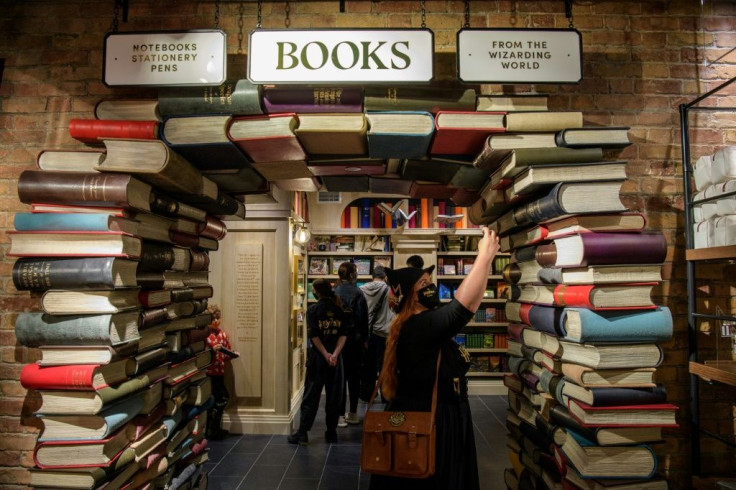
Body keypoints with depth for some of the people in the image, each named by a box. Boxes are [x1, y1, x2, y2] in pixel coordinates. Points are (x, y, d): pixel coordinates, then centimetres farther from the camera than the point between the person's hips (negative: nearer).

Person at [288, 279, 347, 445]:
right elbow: (343, 335, -5)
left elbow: (314, 335, -12)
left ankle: (302, 433, 6)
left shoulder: (312, 309, -5)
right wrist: (334, 354, -12)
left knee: (311, 396, 4)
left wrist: (326, 355, -11)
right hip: (336, 359, 3)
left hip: (317, 358, -3)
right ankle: (331, 432, 16)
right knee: (334, 395, 10)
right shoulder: (339, 310, 4)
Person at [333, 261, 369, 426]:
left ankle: (340, 415, 6)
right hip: (355, 339, 0)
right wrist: (364, 338, 4)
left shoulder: (334, 292, -7)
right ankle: (353, 413, 20)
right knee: (354, 375, 12)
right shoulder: (358, 293, -8)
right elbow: (363, 318, -6)